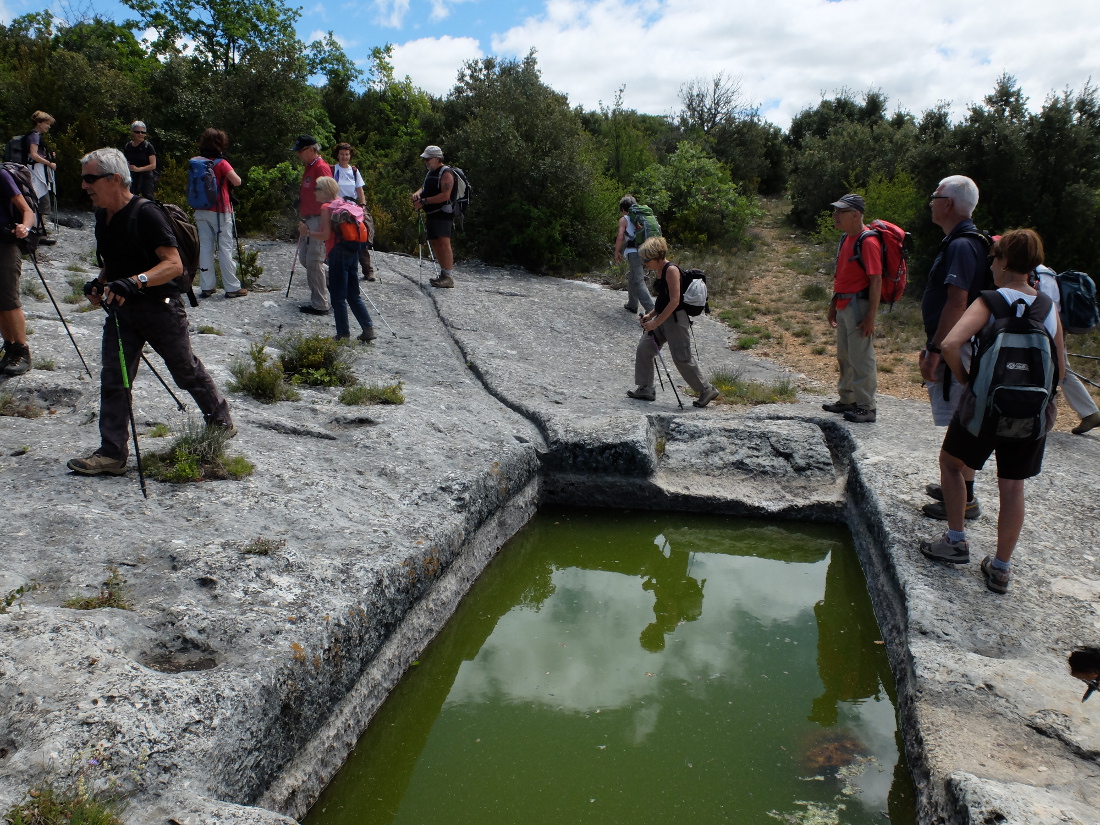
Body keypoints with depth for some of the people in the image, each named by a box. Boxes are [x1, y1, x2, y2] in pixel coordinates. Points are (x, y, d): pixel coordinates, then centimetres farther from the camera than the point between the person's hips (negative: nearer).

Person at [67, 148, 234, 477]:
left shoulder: (146, 214, -17)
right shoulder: (102, 216, 9)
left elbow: (174, 264, -24)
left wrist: (136, 281, -37)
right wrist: (100, 284, 3)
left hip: (160, 307, -7)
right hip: (120, 309, 7)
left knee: (187, 371, 8)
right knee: (113, 379, 0)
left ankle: (220, 420, 31)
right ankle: (112, 452, 4)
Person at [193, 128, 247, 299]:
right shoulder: (220, 163, -11)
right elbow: (237, 181, -19)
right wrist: (227, 177, 0)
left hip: (201, 211, 6)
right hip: (219, 211, -5)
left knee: (205, 247, 8)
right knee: (225, 248, -2)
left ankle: (207, 287, 11)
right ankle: (232, 288, 2)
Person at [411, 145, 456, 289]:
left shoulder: (445, 173, -10)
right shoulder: (430, 173, 20)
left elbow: (445, 195, -19)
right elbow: (425, 188, 24)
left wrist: (424, 201, -19)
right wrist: (418, 193, -1)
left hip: (443, 213, -10)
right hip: (432, 214, 10)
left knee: (444, 243, -17)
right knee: (434, 243, 10)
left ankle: (449, 277, -19)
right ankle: (444, 273, 17)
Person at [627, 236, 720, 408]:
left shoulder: (671, 270, -18)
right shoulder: (661, 271, 10)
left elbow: (674, 301, -24)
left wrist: (655, 323, -22)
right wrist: (650, 315, 7)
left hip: (676, 319, -10)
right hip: (663, 318, 10)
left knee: (682, 358, -3)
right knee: (643, 350, 8)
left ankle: (707, 390, 11)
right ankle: (646, 389, 16)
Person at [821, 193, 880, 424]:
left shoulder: (868, 241, -17)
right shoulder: (846, 238, 12)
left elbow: (876, 281, -20)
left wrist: (871, 317, -22)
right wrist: (834, 304, 20)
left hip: (859, 306, -10)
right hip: (844, 306, 10)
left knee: (861, 358, -3)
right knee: (844, 356, 18)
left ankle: (866, 408, 6)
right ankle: (847, 400, 31)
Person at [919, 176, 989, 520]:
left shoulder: (962, 245, -19)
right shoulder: (957, 242, 15)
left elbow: (957, 302, -26)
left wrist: (934, 350, -25)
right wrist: (932, 344, 23)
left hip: (956, 349, -11)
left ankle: (965, 500, 3)